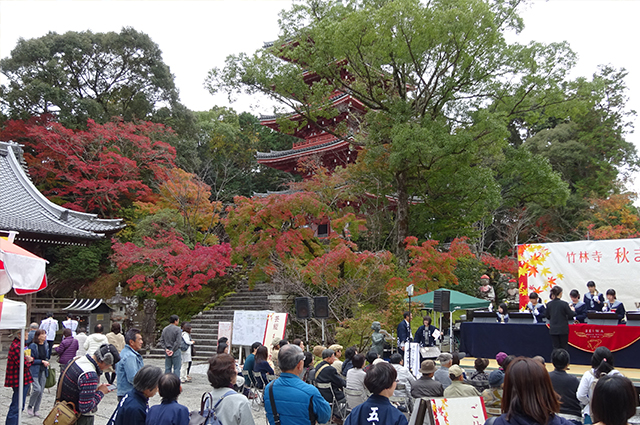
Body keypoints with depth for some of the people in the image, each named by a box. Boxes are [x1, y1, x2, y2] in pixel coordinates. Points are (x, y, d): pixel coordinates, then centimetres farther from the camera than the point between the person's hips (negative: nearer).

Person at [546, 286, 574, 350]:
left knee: (556, 348, 8)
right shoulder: (564, 303, -14)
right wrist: (572, 310, 11)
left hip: (553, 330, 3)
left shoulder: (549, 304, -2)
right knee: (564, 348, 9)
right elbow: (571, 315, -9)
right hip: (563, 329, -3)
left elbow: (547, 316, 7)